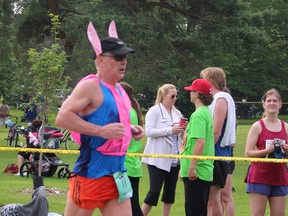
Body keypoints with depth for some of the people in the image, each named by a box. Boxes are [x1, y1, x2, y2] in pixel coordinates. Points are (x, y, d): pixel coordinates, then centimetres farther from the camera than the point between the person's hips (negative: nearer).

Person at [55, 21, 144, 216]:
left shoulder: (118, 89, 14)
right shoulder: (91, 86, -12)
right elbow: (62, 118, -21)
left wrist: (130, 129, 10)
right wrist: (101, 131, -24)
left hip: (117, 175, 8)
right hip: (91, 173, -8)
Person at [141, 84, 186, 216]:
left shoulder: (177, 113, 12)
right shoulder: (154, 111, -5)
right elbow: (149, 131, -16)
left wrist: (183, 130, -5)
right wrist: (171, 130, -21)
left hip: (174, 159, 6)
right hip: (158, 159, -6)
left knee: (170, 191, 8)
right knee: (154, 190, -7)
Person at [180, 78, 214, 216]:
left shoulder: (198, 115, -15)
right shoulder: (207, 113, 15)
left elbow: (200, 142, -24)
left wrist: (192, 167, -23)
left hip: (195, 172, -9)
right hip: (205, 171, 9)